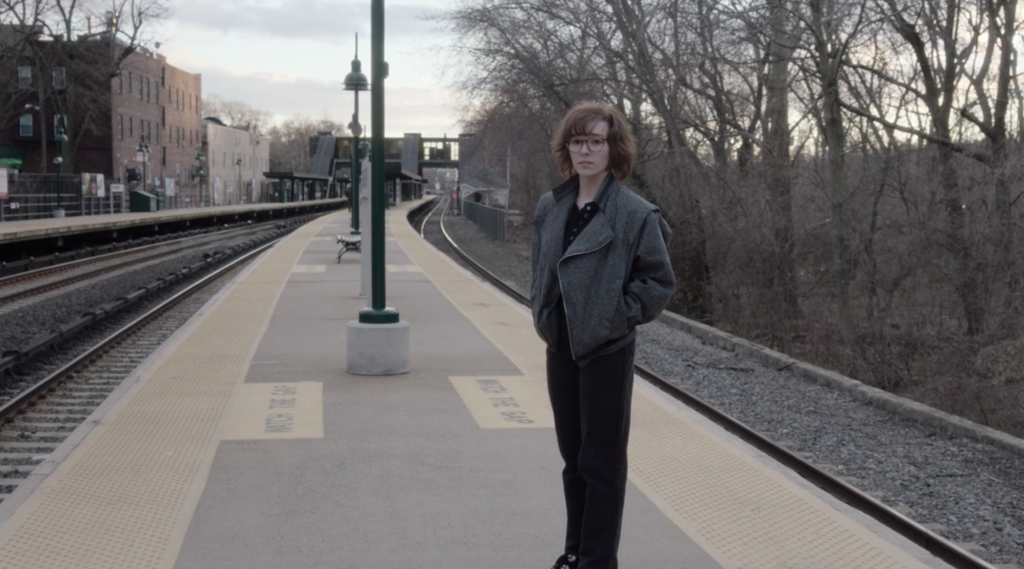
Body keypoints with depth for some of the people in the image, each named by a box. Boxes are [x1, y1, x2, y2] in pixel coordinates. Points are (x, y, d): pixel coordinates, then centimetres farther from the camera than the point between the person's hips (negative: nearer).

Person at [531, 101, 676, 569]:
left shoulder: (635, 214, -13)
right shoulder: (549, 208, 5)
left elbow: (659, 282, -10)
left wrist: (619, 317, -12)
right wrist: (542, 313, 6)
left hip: (606, 351, -6)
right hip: (560, 348, 6)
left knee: (602, 462, 3)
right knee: (572, 456, 16)